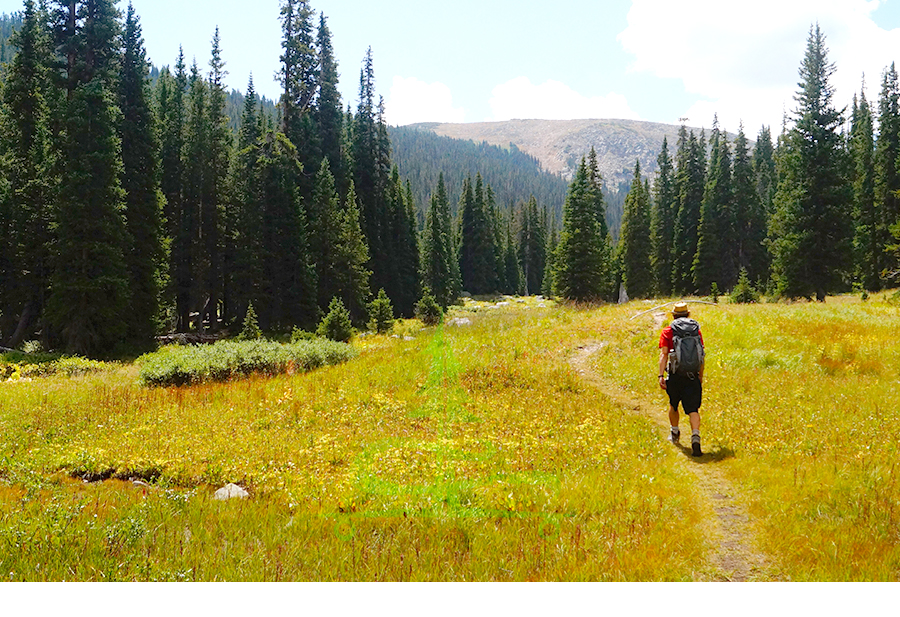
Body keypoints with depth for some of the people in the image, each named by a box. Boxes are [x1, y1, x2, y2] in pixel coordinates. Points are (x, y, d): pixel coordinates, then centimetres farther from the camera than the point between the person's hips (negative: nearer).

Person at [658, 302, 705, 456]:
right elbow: (701, 357, 11)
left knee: (673, 405, 22)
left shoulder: (667, 332, 0)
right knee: (693, 410, -2)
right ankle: (695, 437, -23)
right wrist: (701, 376, 21)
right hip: (693, 377, 1)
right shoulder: (696, 330, 7)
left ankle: (675, 432, 40)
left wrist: (661, 376, -13)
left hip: (675, 376, -1)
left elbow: (664, 354, -10)